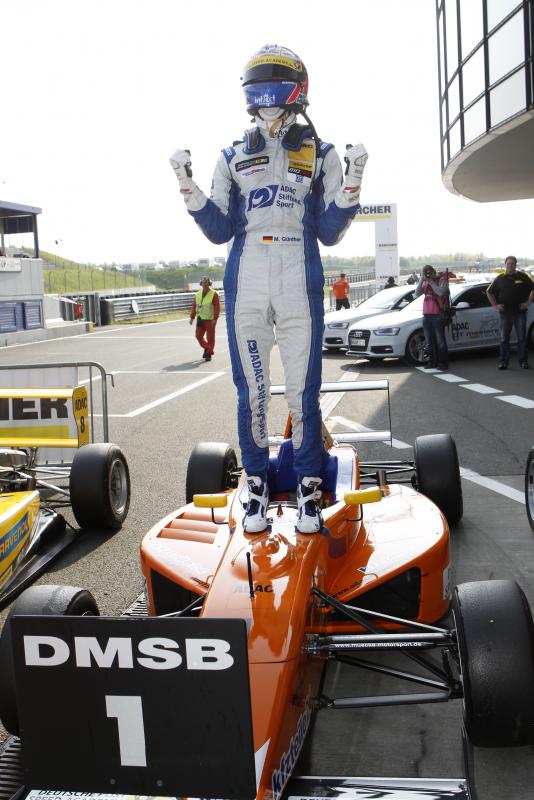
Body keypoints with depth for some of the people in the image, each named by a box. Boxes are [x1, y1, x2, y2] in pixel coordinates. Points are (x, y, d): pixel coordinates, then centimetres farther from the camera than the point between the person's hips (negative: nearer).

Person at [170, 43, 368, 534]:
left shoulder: (321, 156, 10)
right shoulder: (233, 158, 15)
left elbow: (330, 233, 5)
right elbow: (220, 231, 10)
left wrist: (352, 182, -7)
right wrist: (189, 186, -1)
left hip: (300, 289, -2)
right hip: (244, 288, 2)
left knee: (303, 391, -3)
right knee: (251, 391, 3)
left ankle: (309, 492, 6)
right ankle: (257, 489, 13)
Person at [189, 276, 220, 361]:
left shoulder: (214, 294, -5)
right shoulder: (198, 294, 11)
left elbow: (217, 307, -10)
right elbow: (194, 306, 12)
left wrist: (215, 319, -17)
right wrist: (192, 317, 5)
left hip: (210, 320, -5)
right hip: (200, 319, 5)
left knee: (210, 337, 0)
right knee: (198, 335, 6)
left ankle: (209, 354, 10)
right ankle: (207, 348, 29)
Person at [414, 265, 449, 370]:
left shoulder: (442, 279, -2)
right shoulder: (425, 282, 16)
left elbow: (441, 292, -19)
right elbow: (417, 293, 4)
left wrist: (431, 281, -15)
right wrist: (421, 280, -4)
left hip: (438, 315, -6)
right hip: (426, 315, 6)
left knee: (440, 340, -3)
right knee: (429, 341, 8)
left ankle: (443, 362, 1)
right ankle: (432, 361, 16)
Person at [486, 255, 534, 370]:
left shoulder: (522, 277, 4)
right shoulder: (500, 279, 7)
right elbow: (489, 292, 16)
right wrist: (495, 305, 7)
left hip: (520, 312, -1)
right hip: (505, 313, 1)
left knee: (522, 338, 1)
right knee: (504, 339, 3)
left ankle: (523, 362, 6)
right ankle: (503, 362, 8)